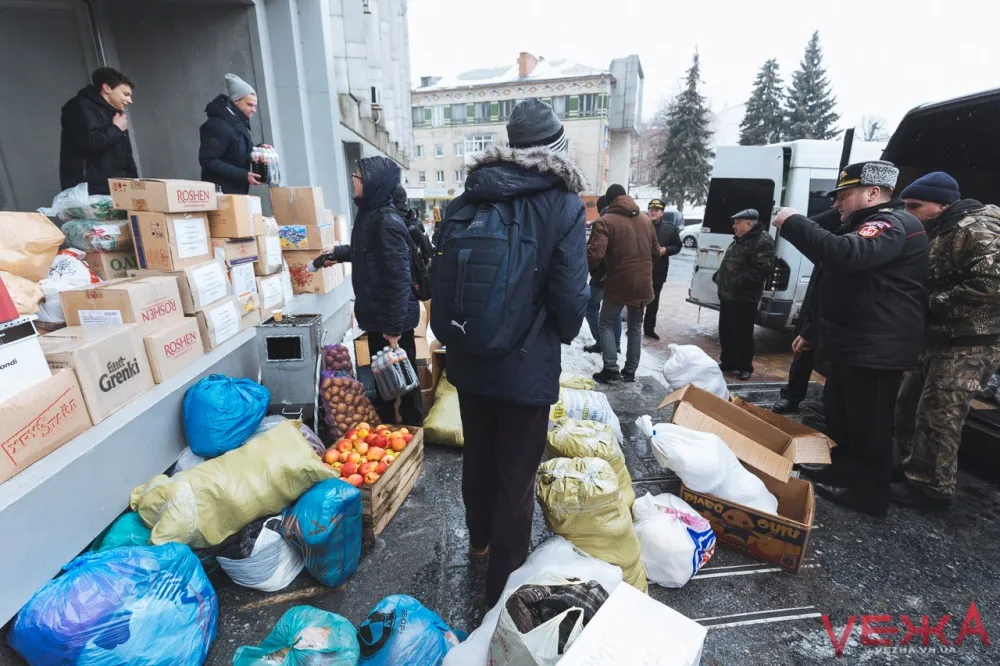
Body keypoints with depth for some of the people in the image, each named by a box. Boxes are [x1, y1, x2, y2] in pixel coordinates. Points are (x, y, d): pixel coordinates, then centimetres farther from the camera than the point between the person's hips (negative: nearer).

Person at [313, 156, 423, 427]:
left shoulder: (387, 221, -20)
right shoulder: (370, 213, 9)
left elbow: (399, 278, -24)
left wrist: (394, 326, -24)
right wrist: (337, 254, 27)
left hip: (393, 319, -9)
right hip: (378, 315, 9)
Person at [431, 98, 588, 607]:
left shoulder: (464, 201, 0)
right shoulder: (564, 206, -13)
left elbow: (441, 278, 3)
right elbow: (570, 296, -16)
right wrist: (563, 335, 5)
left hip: (467, 362, 5)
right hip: (527, 369, -5)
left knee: (478, 456, 25)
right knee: (516, 477, 11)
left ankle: (479, 540, 51)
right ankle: (503, 585, 30)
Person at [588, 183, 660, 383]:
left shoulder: (605, 221, -11)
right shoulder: (645, 219, 10)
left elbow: (594, 255, -22)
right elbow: (656, 252, 15)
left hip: (618, 282, -5)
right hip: (642, 283, 6)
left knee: (607, 323, 10)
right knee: (635, 326, 16)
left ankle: (611, 369, 2)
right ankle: (630, 371, 20)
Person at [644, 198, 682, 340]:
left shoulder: (670, 227, 0)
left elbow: (677, 246, 6)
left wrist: (666, 250, -12)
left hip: (658, 271, 3)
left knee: (653, 302, 15)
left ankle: (649, 329, 28)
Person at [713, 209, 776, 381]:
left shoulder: (763, 241, -14)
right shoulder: (739, 239, 17)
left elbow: (762, 270, -24)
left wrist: (739, 282, -26)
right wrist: (719, 276, 13)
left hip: (744, 299, -9)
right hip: (727, 295, 10)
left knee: (742, 334, 1)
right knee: (725, 331, 16)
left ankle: (745, 367, 16)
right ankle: (728, 361, 30)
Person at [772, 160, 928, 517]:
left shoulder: (893, 224, -14)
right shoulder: (868, 226, 22)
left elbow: (846, 255, -36)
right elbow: (838, 289, 25)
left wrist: (793, 223, -25)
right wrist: (812, 332, 24)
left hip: (875, 349, -11)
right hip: (850, 345, 11)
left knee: (868, 423, 0)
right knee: (839, 414, 20)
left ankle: (868, 493, 14)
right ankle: (841, 472, 35)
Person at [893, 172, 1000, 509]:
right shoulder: (936, 232, 14)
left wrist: (930, 305, -19)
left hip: (970, 343, -10)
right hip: (937, 338, 10)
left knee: (937, 416, -4)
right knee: (909, 404, 15)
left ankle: (930, 487, 9)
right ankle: (912, 467, 29)